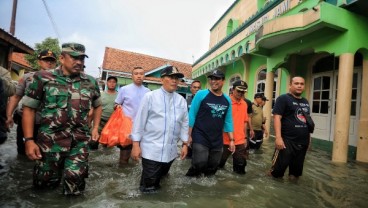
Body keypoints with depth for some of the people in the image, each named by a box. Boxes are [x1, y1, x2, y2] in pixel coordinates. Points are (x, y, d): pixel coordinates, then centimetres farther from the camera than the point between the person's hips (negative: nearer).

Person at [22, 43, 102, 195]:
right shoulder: (43, 78, -3)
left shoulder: (91, 82, 4)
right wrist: (29, 140, -6)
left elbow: (97, 106, 18)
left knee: (74, 188, 3)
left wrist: (95, 128, 9)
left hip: (80, 142, 1)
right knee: (45, 183, 14)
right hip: (50, 141, -1)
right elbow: (29, 108, 0)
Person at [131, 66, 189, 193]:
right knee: (148, 187, 3)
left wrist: (185, 144, 9)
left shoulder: (181, 100, 6)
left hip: (171, 151, 4)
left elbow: (184, 123, 10)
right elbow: (139, 120, -6)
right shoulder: (150, 96, -5)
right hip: (152, 149, -4)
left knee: (161, 177, 22)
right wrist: (136, 144, -7)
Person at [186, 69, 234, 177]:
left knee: (212, 167, 14)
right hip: (200, 138, -4)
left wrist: (231, 139, 7)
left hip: (217, 141, 5)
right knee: (200, 164, -12)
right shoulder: (201, 94, -8)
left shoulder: (227, 100, 4)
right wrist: (188, 135, -9)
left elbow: (228, 121, 9)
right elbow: (191, 115, -7)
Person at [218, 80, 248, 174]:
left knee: (240, 163, 8)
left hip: (240, 140, 4)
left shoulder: (244, 104, 7)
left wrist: (245, 137, 15)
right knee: (220, 162, 12)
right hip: (226, 140, -4)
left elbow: (244, 122, 14)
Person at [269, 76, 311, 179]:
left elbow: (307, 120, 22)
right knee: (280, 165, -3)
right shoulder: (283, 98, -7)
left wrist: (308, 137, 19)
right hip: (287, 140, -7)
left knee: (297, 166, 16)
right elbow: (277, 117, -16)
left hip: (303, 141, 7)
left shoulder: (305, 102, 15)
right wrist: (278, 137, -24)